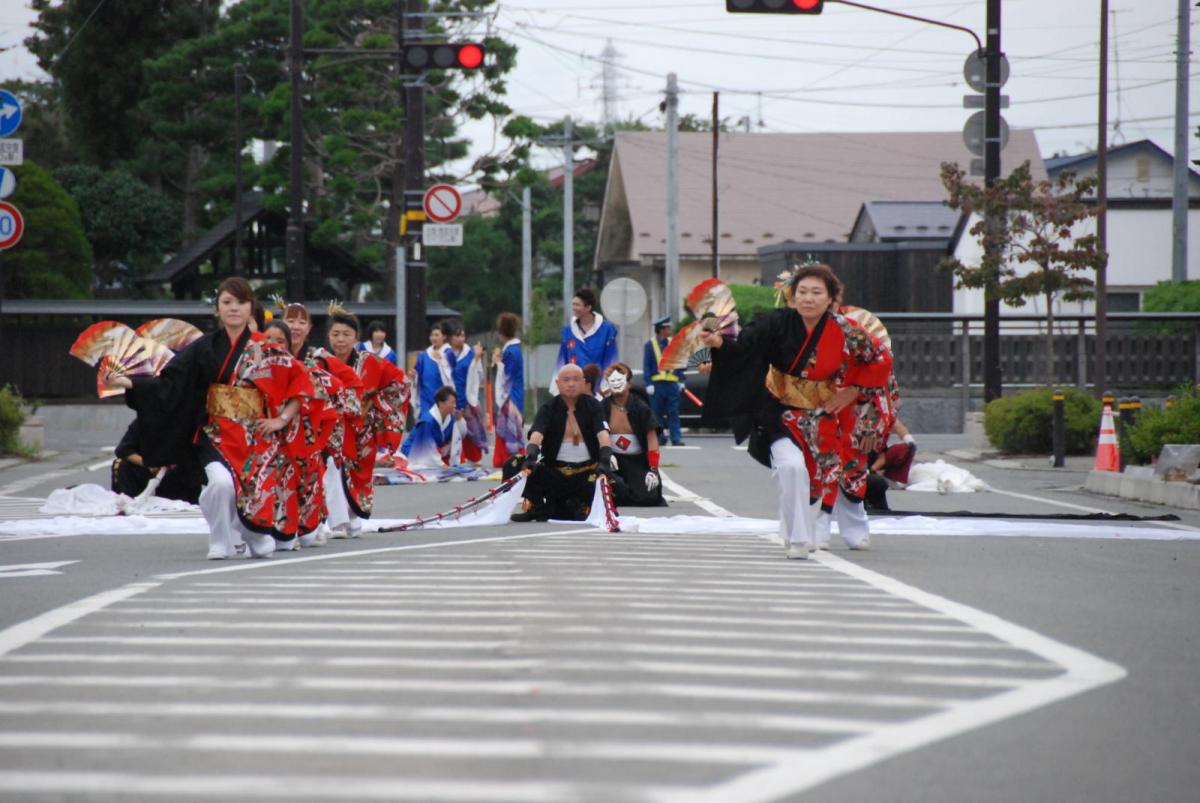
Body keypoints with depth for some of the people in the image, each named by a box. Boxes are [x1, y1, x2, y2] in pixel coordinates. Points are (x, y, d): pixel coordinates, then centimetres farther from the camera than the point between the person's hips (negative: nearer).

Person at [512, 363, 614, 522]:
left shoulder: (593, 406, 0)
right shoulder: (548, 408, -1)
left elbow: (602, 433, -15)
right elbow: (536, 433, -18)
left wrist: (605, 460, -34)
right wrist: (531, 455, -40)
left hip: (587, 472, 1)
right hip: (554, 471, -1)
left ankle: (578, 504, 5)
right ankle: (535, 508, -7)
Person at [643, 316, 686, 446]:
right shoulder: (650, 345, 0)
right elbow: (646, 366, -2)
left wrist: (681, 380, 9)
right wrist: (649, 384, -9)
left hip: (672, 383, 3)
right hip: (657, 384, -3)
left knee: (673, 412, -3)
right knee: (657, 413, 5)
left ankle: (676, 439, -5)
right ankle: (658, 439, 14)